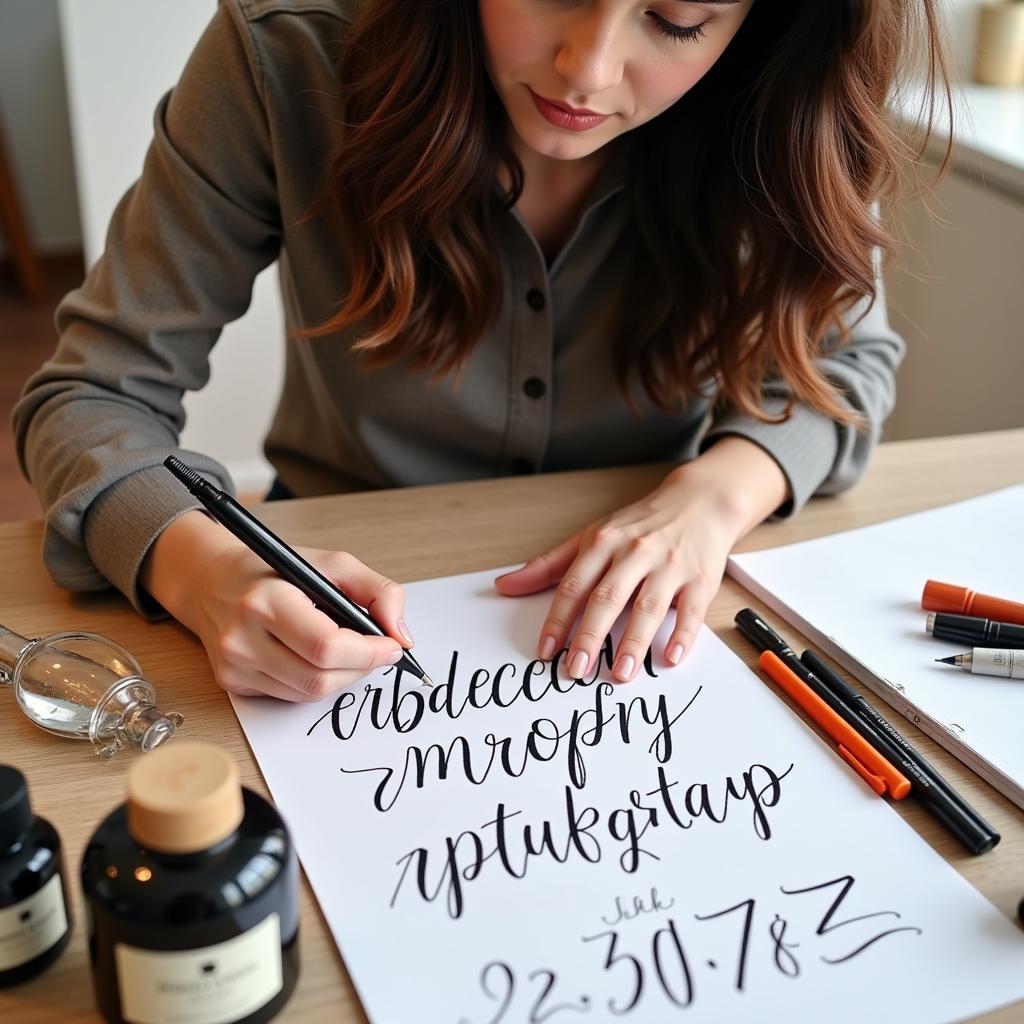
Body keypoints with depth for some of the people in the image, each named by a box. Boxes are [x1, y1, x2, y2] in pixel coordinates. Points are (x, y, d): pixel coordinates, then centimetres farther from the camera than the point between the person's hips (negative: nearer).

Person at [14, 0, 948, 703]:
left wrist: (716, 491, -21)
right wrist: (205, 567, -36)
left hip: (634, 616, 2)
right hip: (355, 591, -1)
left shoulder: (775, 122, -17)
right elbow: (96, 396, -14)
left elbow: (847, 356, 0)